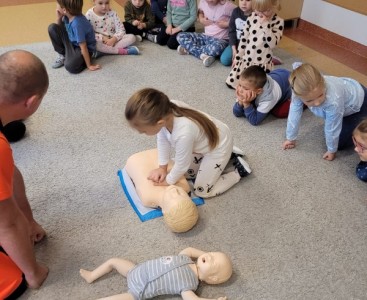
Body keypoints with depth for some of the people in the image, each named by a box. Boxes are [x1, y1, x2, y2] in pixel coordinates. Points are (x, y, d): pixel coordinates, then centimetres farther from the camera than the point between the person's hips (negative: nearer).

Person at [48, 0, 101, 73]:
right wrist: (58, 18, -13)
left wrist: (89, 65, -23)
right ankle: (63, 55, 6)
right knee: (52, 28, -7)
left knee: (70, 66, -34)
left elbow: (83, 47, -29)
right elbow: (58, 28, 8)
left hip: (84, 48, -8)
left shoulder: (77, 23, -33)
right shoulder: (67, 15, -10)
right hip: (72, 43, 8)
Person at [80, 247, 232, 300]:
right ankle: (91, 276, 38)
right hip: (137, 271, 7)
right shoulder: (185, 259, -3)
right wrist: (209, 255, 6)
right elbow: (189, 249, 16)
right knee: (112, 261, 16)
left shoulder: (188, 284, -24)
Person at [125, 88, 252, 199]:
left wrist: (169, 181, -7)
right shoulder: (165, 110, -27)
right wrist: (162, 168, -1)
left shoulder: (183, 133, -45)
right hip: (203, 141, 7)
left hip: (218, 146, -7)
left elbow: (182, 165, -25)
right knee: (186, 173, 21)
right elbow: (162, 140, -7)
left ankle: (240, 170, 16)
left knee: (202, 191, 3)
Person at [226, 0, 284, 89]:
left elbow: (273, 44, -23)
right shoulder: (252, 17, -2)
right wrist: (238, 57, 10)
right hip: (246, 59, 5)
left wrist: (265, 25, -28)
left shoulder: (278, 21, -12)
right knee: (231, 82, 8)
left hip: (262, 63, -4)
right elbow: (244, 38, 6)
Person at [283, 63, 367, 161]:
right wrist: (291, 139, -6)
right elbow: (294, 115, -19)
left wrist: (332, 151, -14)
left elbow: (332, 130, -30)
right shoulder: (301, 91, -33)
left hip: (358, 101, -5)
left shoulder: (333, 101, -46)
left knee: (340, 143, -3)